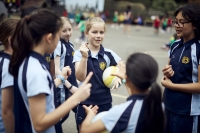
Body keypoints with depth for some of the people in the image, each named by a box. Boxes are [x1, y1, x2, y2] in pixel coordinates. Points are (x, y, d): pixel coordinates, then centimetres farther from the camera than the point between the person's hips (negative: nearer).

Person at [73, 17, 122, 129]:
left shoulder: (108, 54, -3)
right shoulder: (79, 53, -9)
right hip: (85, 102, -1)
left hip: (105, 102, 1)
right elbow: (80, 78, -18)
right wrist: (84, 57, -29)